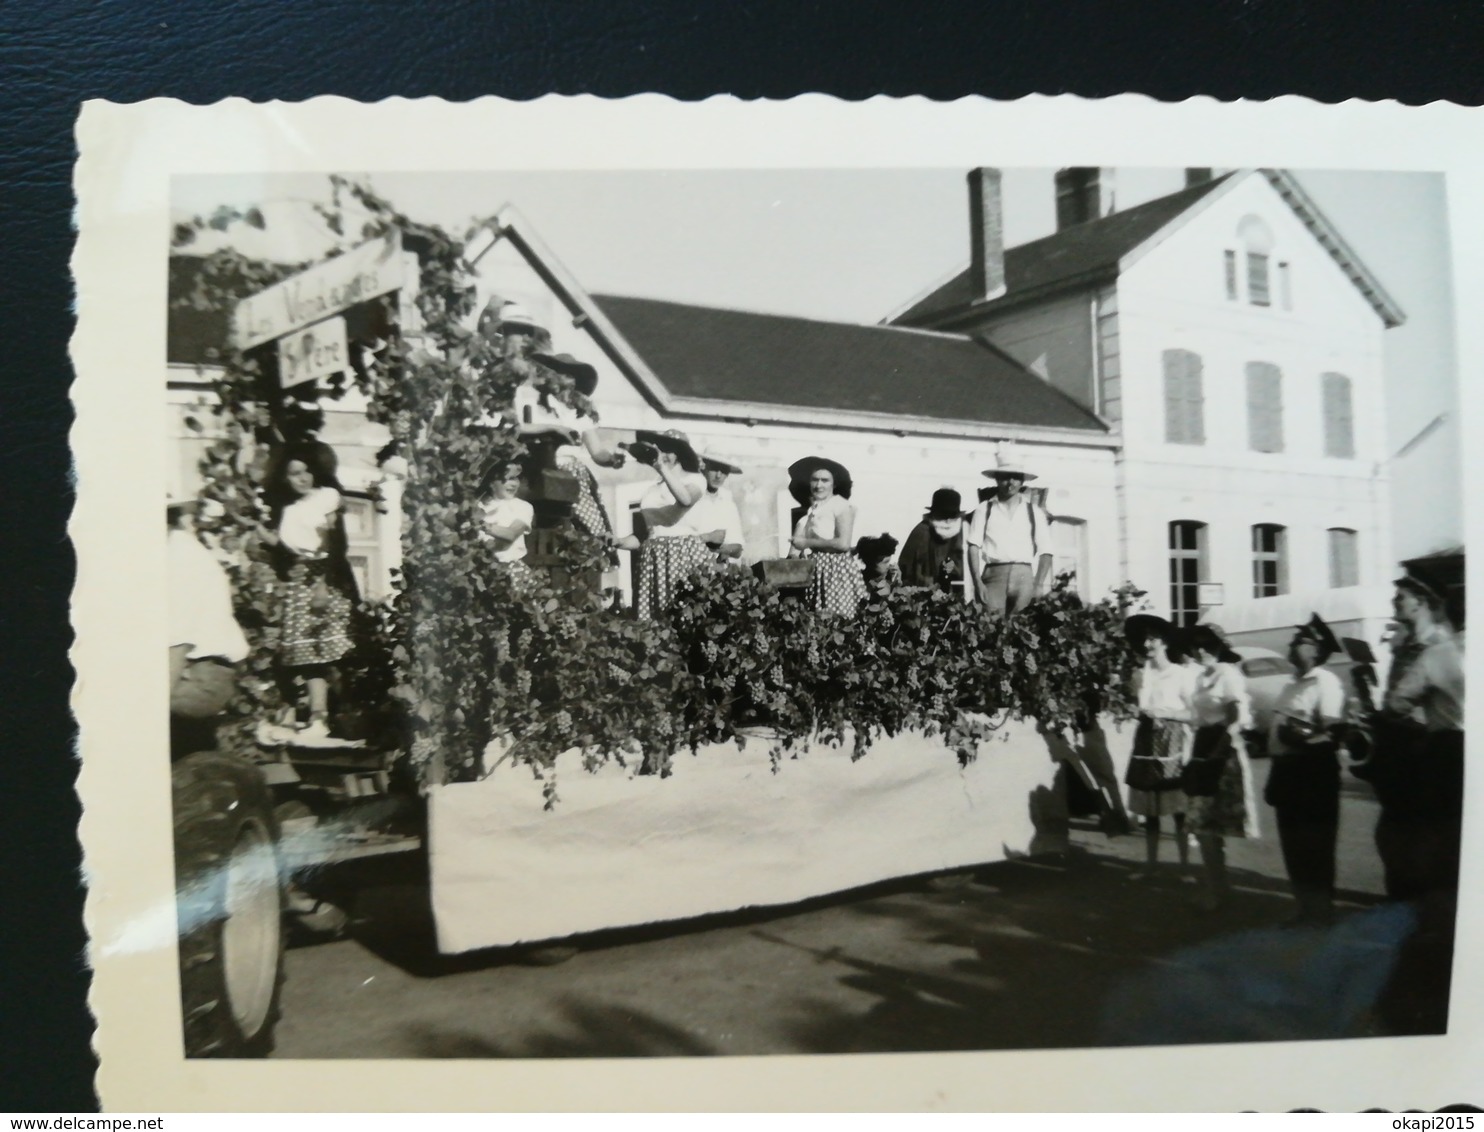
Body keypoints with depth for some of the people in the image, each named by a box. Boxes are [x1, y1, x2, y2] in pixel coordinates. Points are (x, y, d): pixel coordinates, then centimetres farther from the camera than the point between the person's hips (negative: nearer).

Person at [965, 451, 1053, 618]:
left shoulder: (1034, 511, 12)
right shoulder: (984, 510, 10)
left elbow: (1045, 552, 8)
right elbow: (974, 547, 2)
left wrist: (1039, 584, -5)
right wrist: (977, 582, -10)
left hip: (1024, 575, 1)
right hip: (994, 575, -1)